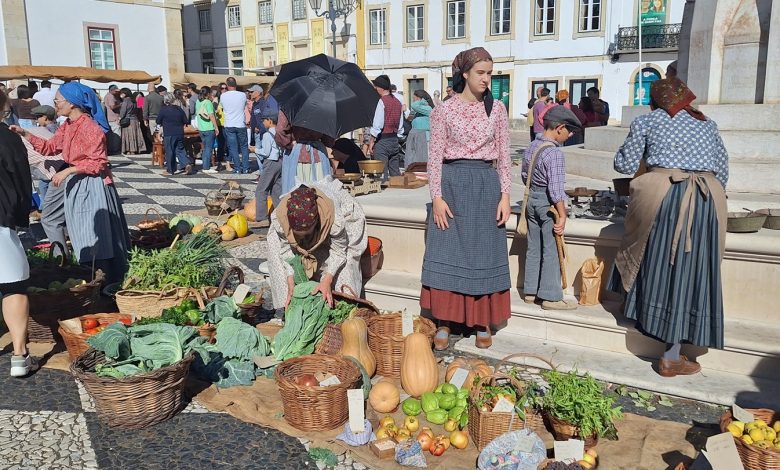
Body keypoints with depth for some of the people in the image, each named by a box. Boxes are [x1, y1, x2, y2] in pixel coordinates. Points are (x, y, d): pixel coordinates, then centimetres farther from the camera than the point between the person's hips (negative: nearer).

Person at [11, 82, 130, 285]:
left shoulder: (90, 127, -18)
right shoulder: (67, 126, 9)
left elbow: (99, 162, -20)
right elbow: (50, 147, 19)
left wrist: (68, 171, -20)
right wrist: (25, 134, 10)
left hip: (92, 186, -9)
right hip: (76, 185, 9)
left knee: (99, 235, -3)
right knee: (85, 236, 15)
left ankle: (114, 281, 7)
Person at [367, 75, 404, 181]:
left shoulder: (382, 101, -11)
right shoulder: (397, 102, 11)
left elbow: (377, 124, -14)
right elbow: (400, 126, 13)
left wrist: (372, 142, -9)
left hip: (382, 140, -7)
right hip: (395, 139, 7)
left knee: (382, 172, -4)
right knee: (395, 171, 11)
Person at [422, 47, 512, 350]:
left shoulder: (497, 109, 6)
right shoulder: (444, 110, 0)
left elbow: (504, 155, 6)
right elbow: (435, 157, -1)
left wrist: (505, 195, -1)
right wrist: (437, 197, -9)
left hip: (487, 186, 2)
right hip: (452, 184, -2)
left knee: (485, 255, 6)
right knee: (446, 254, 1)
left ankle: (483, 323, 19)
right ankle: (444, 323, 12)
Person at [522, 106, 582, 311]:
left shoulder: (532, 146, 7)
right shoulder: (554, 153, -20)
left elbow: (525, 175, 17)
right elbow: (555, 187, -22)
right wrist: (562, 215, -18)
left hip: (532, 200, 9)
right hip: (548, 203, -9)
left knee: (534, 248, 15)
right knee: (551, 251, 0)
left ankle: (530, 291, 23)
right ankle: (551, 297, 7)